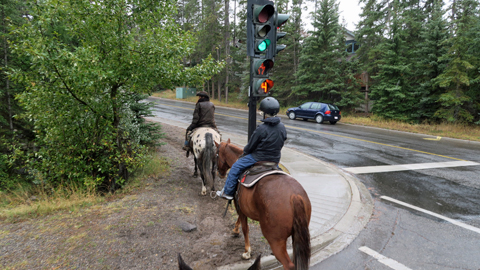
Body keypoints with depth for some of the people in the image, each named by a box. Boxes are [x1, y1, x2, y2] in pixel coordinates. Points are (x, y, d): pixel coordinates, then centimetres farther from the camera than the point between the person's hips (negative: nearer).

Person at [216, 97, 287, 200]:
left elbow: (251, 146, -11)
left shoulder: (262, 129, -21)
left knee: (235, 167, 7)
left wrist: (245, 152, 10)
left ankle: (228, 192, 13)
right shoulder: (282, 127, -2)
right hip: (275, 159, 6)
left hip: (259, 157, -6)